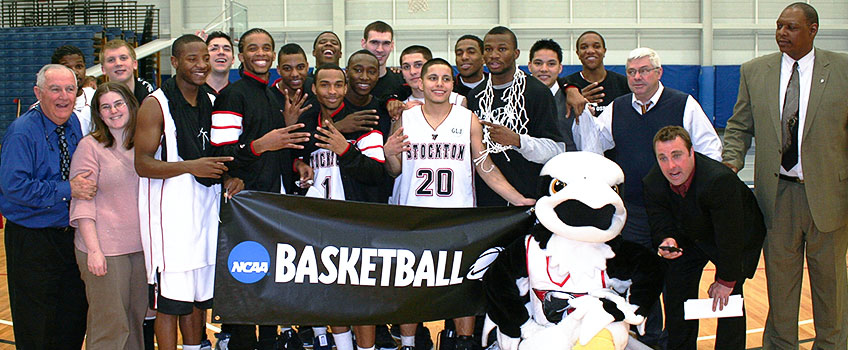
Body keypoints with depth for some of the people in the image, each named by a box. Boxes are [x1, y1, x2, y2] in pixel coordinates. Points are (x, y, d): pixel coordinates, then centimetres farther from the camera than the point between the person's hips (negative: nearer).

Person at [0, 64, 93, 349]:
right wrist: (66, 190, -25)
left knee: (75, 316, 14)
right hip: (32, 241, -6)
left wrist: (85, 185, -2)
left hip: (72, 236, 6)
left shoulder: (76, 125, 6)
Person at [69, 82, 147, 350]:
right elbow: (82, 202, -7)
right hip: (104, 249, -5)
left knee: (138, 320, 11)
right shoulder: (90, 146, -3)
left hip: (141, 246, 5)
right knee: (109, 325, -2)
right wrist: (93, 249, -15)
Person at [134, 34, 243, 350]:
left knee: (198, 298, 13)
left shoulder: (211, 102, 13)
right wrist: (191, 166, -24)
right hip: (170, 214, -6)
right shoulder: (156, 105, -6)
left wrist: (229, 179, 3)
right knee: (169, 300, -4)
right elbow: (143, 164, -12)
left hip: (206, 211, 6)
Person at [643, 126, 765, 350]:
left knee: (728, 297, -14)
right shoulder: (652, 184, -21)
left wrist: (726, 280, -22)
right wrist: (667, 241, -35)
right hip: (691, 236, 5)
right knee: (676, 288, 3)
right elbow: (661, 224, -10)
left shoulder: (720, 180, -39)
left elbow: (730, 238, -31)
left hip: (739, 237, -5)